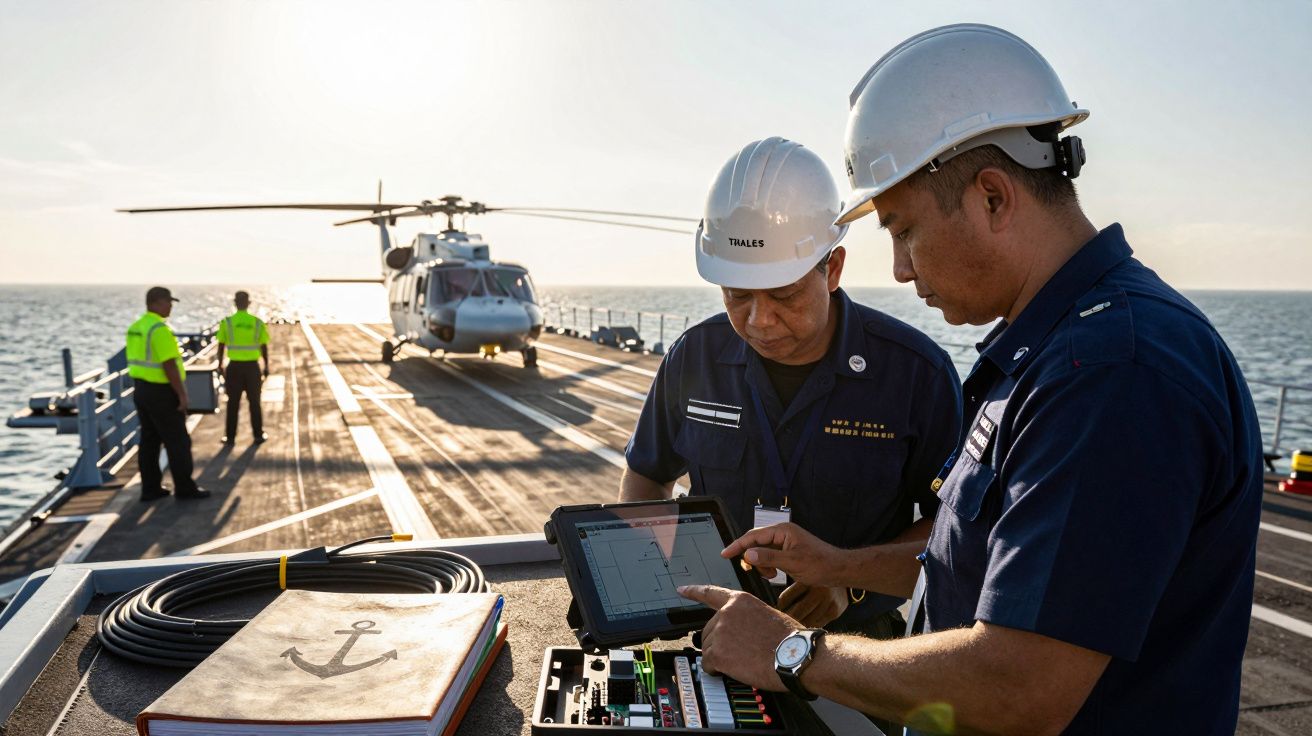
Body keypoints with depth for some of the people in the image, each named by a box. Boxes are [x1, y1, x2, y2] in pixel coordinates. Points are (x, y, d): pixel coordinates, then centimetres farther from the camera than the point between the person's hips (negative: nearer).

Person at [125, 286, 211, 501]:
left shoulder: (136, 328, 10)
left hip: (142, 390, 9)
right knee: (178, 441, 0)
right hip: (161, 393, -9)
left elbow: (136, 361, 15)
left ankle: (150, 488, 16)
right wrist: (182, 394, -19)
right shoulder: (159, 329, -20)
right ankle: (185, 488, 7)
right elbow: (169, 365, -24)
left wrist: (142, 388, 22)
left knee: (149, 440, 12)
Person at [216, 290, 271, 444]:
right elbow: (264, 347, -1)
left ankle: (230, 436, 12)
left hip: (234, 367, 0)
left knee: (233, 403, 9)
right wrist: (266, 367, 8)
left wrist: (220, 365, 12)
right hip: (252, 366, 0)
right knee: (254, 402, 10)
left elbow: (221, 346, -1)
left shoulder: (226, 322, -6)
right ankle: (258, 435, 14)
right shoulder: (258, 322, -4)